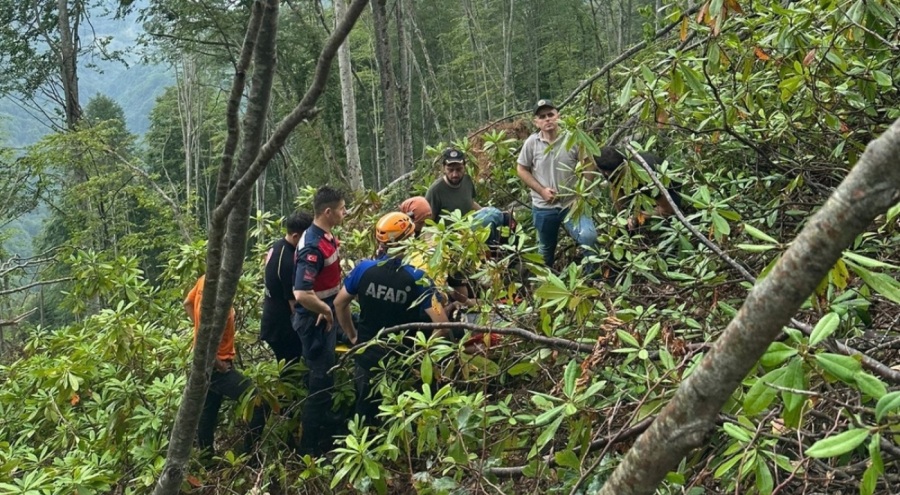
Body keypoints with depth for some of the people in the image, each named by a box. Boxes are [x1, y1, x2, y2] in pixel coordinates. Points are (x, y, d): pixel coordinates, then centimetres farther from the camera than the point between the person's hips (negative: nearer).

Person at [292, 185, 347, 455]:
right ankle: (311, 447, 12)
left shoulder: (328, 236, 4)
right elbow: (302, 294, -33)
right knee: (321, 380, -1)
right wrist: (326, 311, -17)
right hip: (314, 320, -10)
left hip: (326, 316, 10)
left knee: (326, 376, 20)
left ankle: (325, 436, 36)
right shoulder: (313, 246, -26)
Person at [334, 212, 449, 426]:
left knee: (366, 420, 20)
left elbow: (339, 303, 3)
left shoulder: (364, 268, -10)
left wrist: (353, 336, 16)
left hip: (367, 358, 3)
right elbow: (441, 323, -24)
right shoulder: (417, 277, -20)